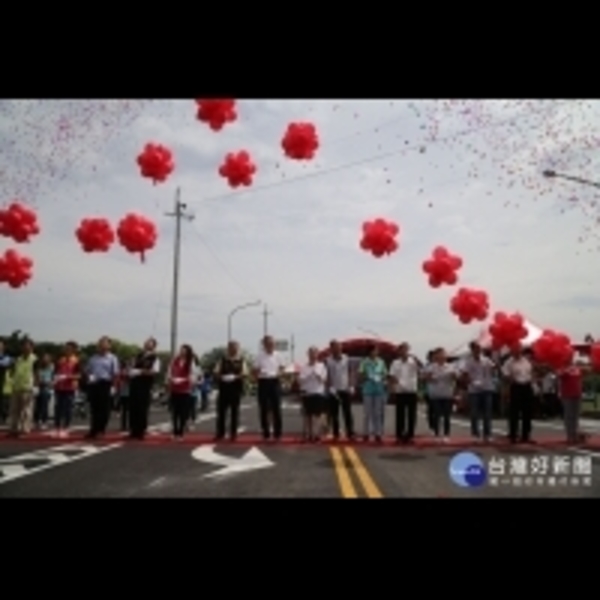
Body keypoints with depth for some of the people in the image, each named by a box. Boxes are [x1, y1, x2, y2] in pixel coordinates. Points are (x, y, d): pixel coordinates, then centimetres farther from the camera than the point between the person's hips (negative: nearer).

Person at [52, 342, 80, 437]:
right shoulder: (60, 360, 10)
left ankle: (65, 429, 7)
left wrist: (68, 377, -20)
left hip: (70, 388, -4)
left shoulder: (76, 361, -3)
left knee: (68, 409, -1)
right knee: (58, 408, 7)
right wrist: (56, 377, -3)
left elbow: (78, 375, -7)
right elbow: (56, 372, 17)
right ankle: (57, 429, 15)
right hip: (59, 387, 4)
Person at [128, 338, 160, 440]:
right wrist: (131, 373, -5)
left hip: (145, 386, -6)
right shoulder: (138, 356, 17)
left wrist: (140, 371, -18)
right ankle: (133, 432, 16)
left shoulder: (155, 358, -2)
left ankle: (141, 432, 6)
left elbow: (154, 371, -17)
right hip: (134, 384, 6)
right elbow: (131, 369, 18)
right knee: (133, 409, 7)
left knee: (142, 410, -3)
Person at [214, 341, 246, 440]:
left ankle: (233, 434, 10)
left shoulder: (241, 361, 4)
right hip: (223, 388, 2)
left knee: (234, 412, 3)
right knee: (221, 411, 2)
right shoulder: (222, 360, 9)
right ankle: (220, 434, 9)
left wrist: (235, 377, -19)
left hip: (236, 388, -1)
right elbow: (216, 373, 7)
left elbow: (245, 374, -3)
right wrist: (221, 377, -13)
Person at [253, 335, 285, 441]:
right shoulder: (260, 356, -3)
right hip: (263, 382, -1)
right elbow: (255, 371, 0)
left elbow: (282, 368, 12)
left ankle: (277, 433, 9)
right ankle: (266, 433, 13)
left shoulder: (277, 355, 3)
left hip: (275, 382, 1)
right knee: (264, 409, 3)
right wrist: (258, 373, -21)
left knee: (276, 408, 1)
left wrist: (279, 373, -7)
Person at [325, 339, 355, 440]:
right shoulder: (328, 361, -1)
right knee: (334, 414, 4)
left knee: (347, 413, 0)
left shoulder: (346, 359, 4)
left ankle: (350, 433, 5)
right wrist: (330, 387, -12)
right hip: (333, 391, -1)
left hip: (345, 390, 1)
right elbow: (327, 376, -2)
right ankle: (335, 434, 11)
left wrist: (351, 386, -4)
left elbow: (350, 374, 6)